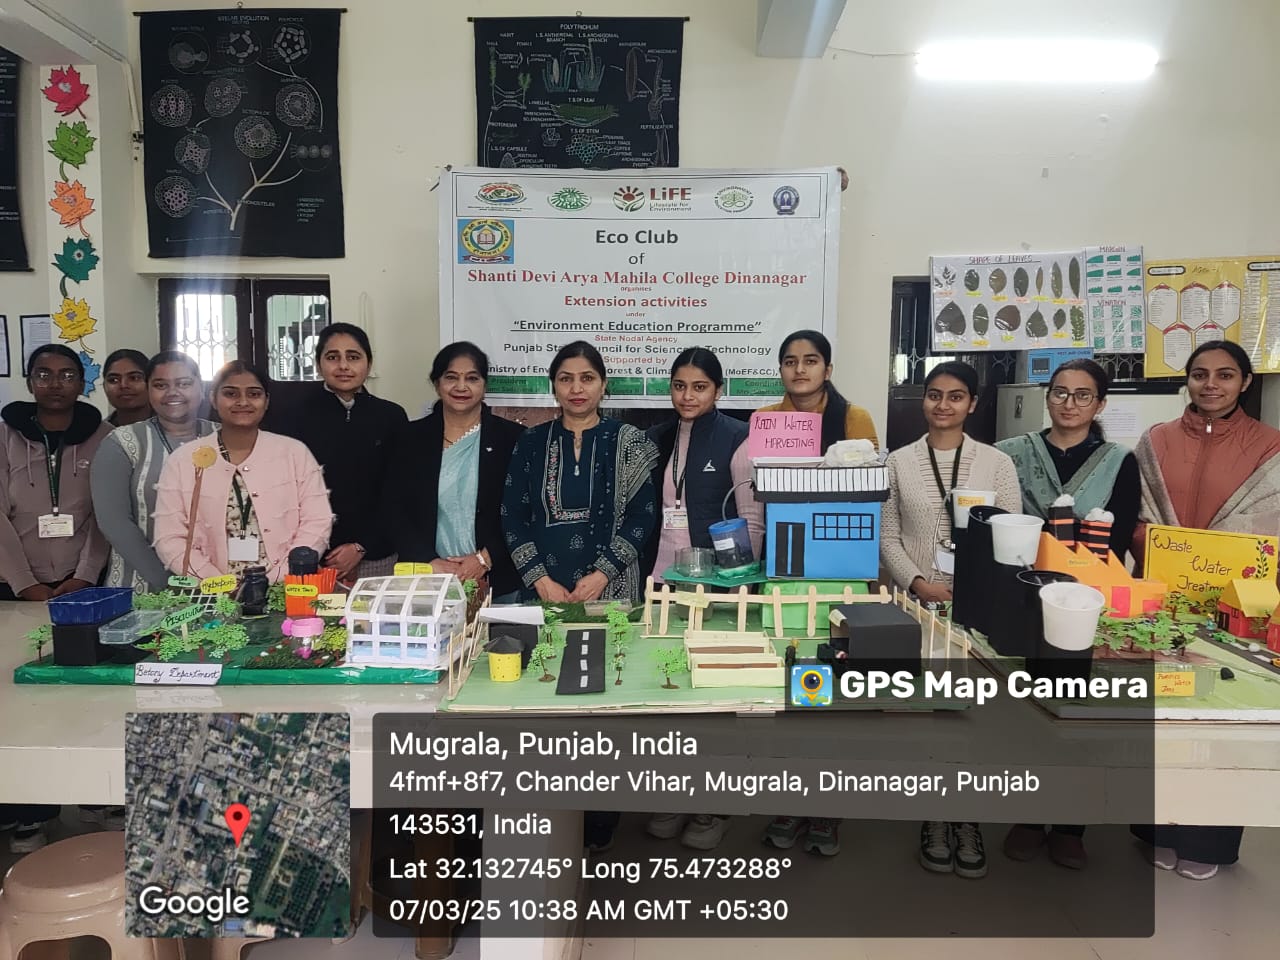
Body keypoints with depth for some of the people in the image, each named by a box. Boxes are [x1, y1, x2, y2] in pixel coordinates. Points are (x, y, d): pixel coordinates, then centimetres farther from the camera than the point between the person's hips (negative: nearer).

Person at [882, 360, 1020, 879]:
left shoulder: (997, 462, 5)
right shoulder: (899, 461, 6)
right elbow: (886, 536, 3)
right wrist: (919, 583, -11)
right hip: (918, 603, 0)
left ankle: (968, 818, 17)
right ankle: (934, 817, 19)